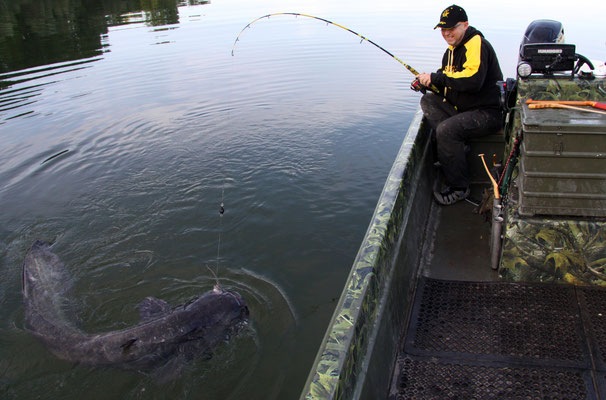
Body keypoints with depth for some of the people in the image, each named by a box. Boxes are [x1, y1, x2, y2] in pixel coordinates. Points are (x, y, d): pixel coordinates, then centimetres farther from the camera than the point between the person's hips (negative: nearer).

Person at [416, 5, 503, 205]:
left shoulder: (476, 44, -15)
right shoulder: (451, 50, 14)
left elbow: (473, 80, -31)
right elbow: (447, 86, 19)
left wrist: (435, 77, -25)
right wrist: (426, 82, -2)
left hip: (488, 113, -10)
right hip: (463, 109, 10)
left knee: (446, 130, -29)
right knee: (428, 101, 1)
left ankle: (459, 188, -15)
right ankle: (458, 144, -8)